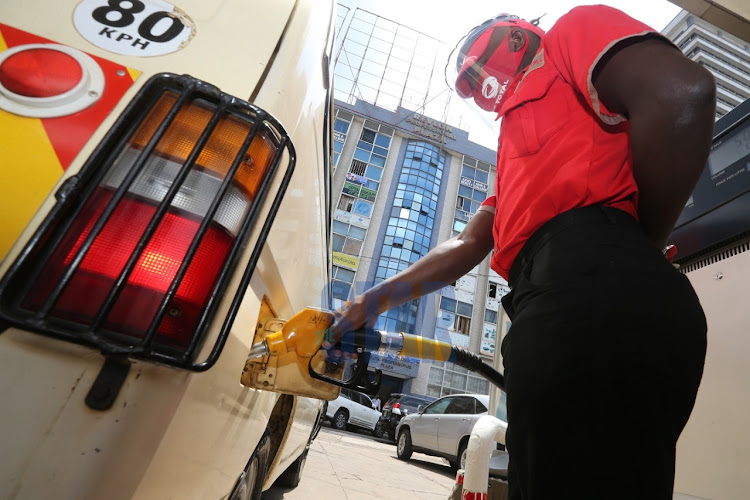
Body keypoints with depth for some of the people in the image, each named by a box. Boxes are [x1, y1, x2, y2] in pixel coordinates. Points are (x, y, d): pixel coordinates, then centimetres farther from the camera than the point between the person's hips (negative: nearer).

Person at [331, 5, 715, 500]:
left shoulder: (574, 32, 16)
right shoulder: (520, 146, 35)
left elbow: (683, 93, -7)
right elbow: (468, 246, 30)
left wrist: (629, 251, -1)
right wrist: (377, 299, 28)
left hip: (594, 283, -8)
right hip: (562, 304, 9)